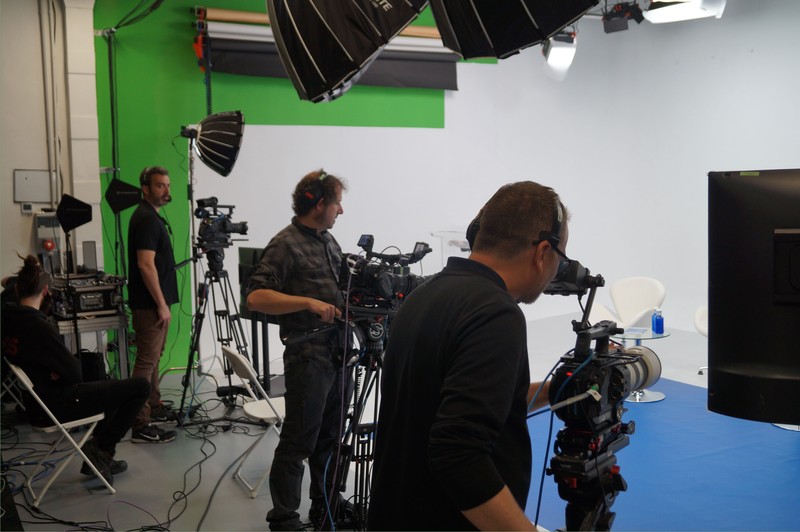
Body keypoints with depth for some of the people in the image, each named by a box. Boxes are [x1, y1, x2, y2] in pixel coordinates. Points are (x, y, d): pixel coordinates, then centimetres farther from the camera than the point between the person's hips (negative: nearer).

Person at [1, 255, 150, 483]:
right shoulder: (38, 326, -26)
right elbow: (73, 372, -20)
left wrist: (59, 370, -3)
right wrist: (74, 361, 1)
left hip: (37, 402, 10)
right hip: (56, 406, -10)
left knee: (111, 387, 31)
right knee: (140, 386, -8)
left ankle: (100, 457, 30)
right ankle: (102, 448, 5)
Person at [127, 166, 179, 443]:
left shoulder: (151, 216, 15)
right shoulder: (146, 218, -16)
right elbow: (146, 265, -22)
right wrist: (161, 304, -20)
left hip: (154, 302, 10)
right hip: (150, 304, -10)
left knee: (153, 357, 18)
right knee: (147, 360, -9)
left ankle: (154, 407, 29)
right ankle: (141, 424, -7)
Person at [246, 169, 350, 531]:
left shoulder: (328, 240, 14)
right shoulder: (286, 245, -11)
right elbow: (256, 297, -20)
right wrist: (309, 303, -26)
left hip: (337, 352, 8)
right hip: (308, 356, -8)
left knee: (329, 437, 16)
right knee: (298, 442, -1)